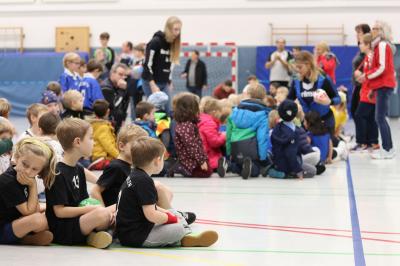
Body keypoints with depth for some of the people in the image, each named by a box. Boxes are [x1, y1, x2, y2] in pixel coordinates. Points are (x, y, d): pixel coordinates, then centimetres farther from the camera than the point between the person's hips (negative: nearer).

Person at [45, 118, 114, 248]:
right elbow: (59, 211, -17)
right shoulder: (58, 173, -15)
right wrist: (92, 209, -18)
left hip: (77, 220, 9)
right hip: (61, 231, -9)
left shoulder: (79, 170, 14)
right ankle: (93, 235, -4)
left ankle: (93, 235, -6)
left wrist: (96, 208, -7)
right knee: (102, 214, -30)